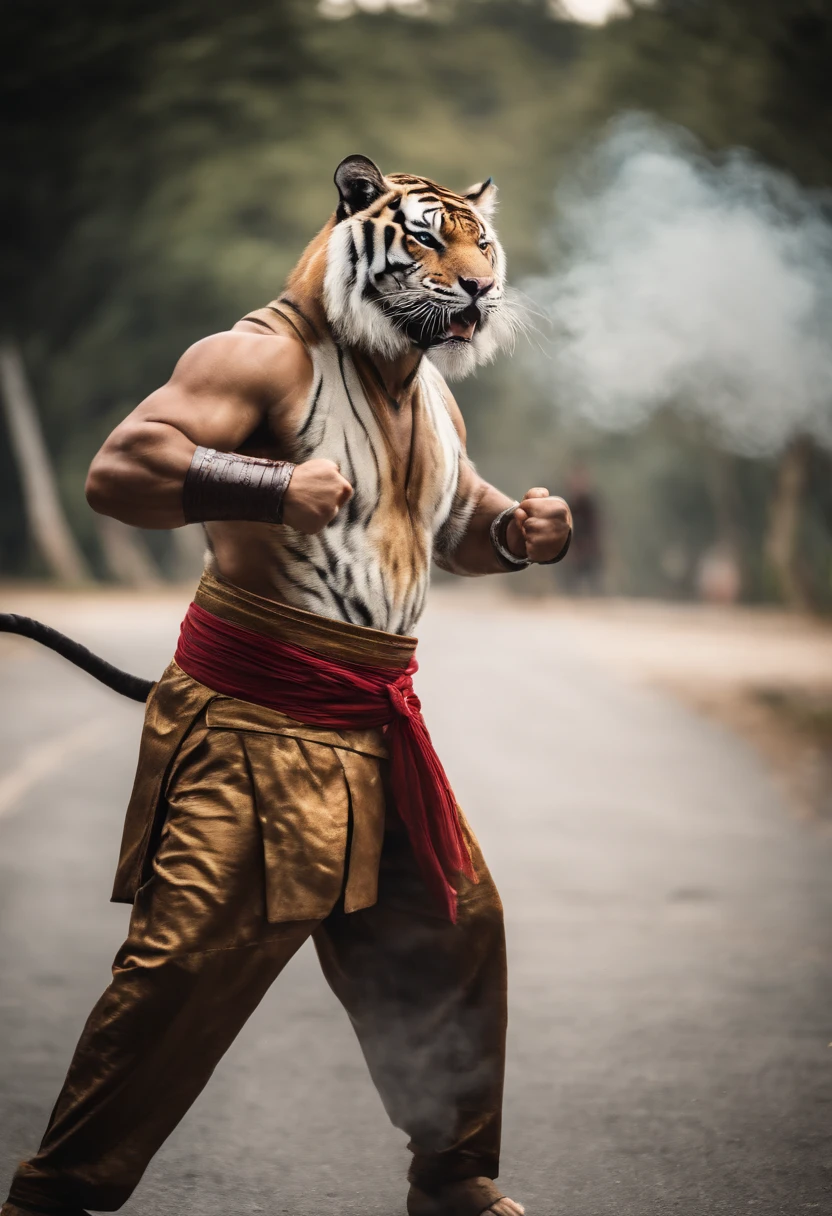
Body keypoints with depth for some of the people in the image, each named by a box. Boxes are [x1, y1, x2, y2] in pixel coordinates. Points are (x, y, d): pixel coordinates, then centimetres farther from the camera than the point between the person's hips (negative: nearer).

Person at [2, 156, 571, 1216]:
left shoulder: (427, 390, 17)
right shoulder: (270, 357, -10)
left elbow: (456, 525, 30)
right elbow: (117, 471, -20)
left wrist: (519, 532, 7)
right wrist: (270, 488, -29)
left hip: (373, 723, 8)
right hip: (252, 719, -8)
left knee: (453, 930, 12)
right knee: (190, 956, -11)